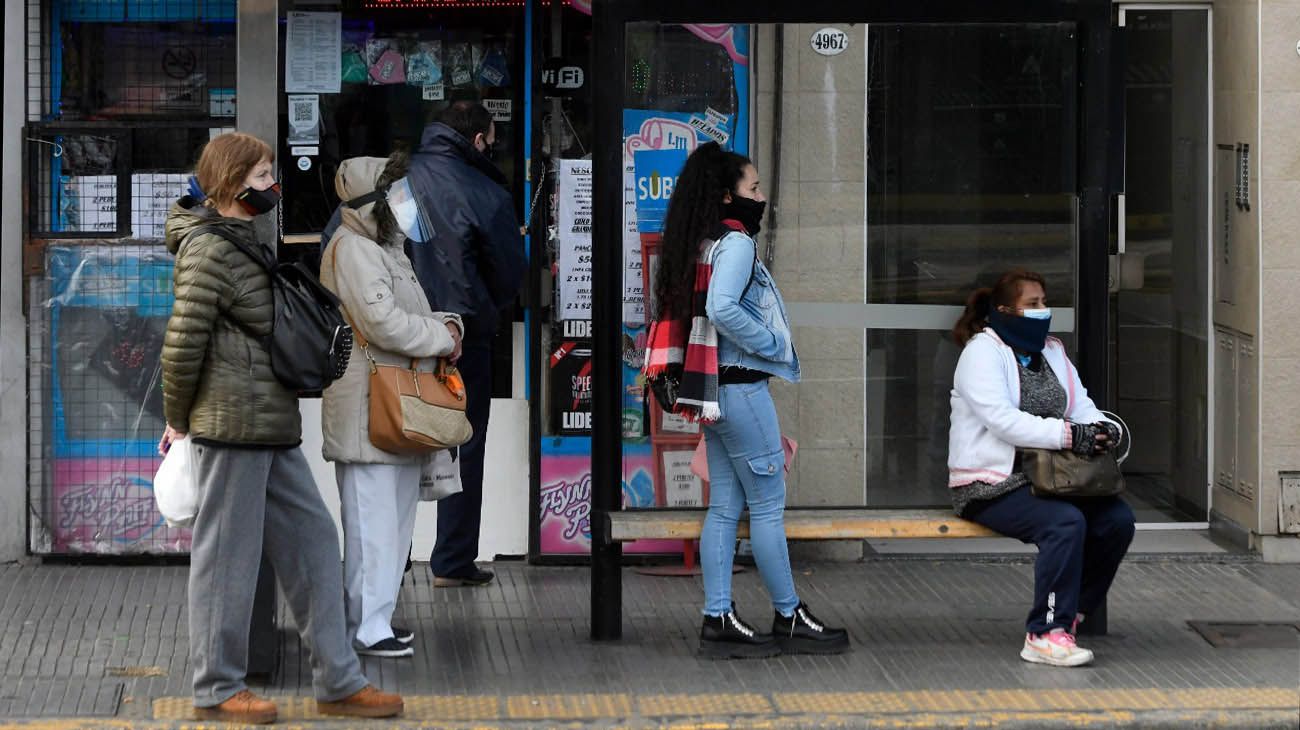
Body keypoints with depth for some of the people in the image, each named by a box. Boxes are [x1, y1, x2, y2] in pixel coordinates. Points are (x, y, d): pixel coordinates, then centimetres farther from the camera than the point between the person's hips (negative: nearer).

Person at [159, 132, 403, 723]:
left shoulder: (247, 242, 17)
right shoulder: (211, 251, -14)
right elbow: (182, 344, -17)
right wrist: (178, 421, -6)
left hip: (273, 429, 10)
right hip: (234, 426, -10)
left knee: (311, 541, 11)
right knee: (228, 554, 0)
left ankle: (338, 681, 16)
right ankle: (216, 690, 10)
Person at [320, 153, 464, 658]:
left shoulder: (385, 248, 21)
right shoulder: (351, 249, -13)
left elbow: (411, 318, 25)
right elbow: (382, 322, -23)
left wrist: (446, 324, 3)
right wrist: (443, 337, -11)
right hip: (367, 411, -11)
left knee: (395, 517, 15)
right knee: (372, 520, -8)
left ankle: (376, 616, 24)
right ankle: (367, 627, -4)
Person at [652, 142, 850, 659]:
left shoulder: (704, 245, 15)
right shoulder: (735, 242, -13)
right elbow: (722, 309, -27)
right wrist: (774, 345, -14)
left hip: (716, 389, 9)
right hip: (740, 385, -9)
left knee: (725, 506, 8)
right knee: (768, 503, -2)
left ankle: (718, 621, 7)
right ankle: (789, 617, 5)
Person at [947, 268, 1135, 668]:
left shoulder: (1052, 353, 18)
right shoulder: (983, 352, -7)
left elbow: (1082, 406, 11)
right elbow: (1002, 420, -20)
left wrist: (1103, 429, -14)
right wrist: (1068, 435, -27)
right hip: (991, 485, -7)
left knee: (1117, 518, -15)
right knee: (1066, 522, -31)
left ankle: (1070, 613, -2)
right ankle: (1045, 634, -27)